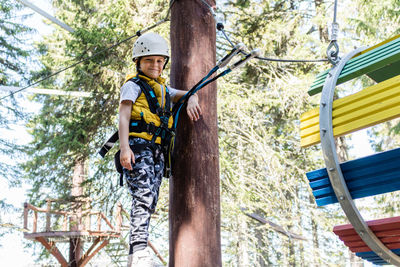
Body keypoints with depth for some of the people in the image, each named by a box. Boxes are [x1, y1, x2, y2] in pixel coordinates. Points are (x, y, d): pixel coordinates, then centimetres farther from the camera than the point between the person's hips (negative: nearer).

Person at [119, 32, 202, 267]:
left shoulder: (163, 89, 26)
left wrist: (191, 101, -4)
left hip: (157, 150, 7)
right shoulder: (133, 85, 4)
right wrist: (124, 147, -22)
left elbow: (189, 94, 23)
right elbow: (124, 117, -7)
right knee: (144, 197, -22)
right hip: (138, 146, -7)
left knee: (150, 202, 3)